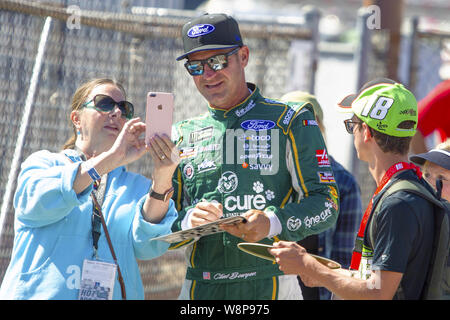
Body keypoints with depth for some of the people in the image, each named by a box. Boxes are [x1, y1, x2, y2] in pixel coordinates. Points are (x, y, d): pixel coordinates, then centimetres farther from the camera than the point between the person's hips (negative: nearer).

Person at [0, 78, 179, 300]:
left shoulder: (135, 186, 18)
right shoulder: (43, 163, 14)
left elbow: (147, 245, 0)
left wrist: (162, 182, -15)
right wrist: (111, 158, -14)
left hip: (114, 295, 2)